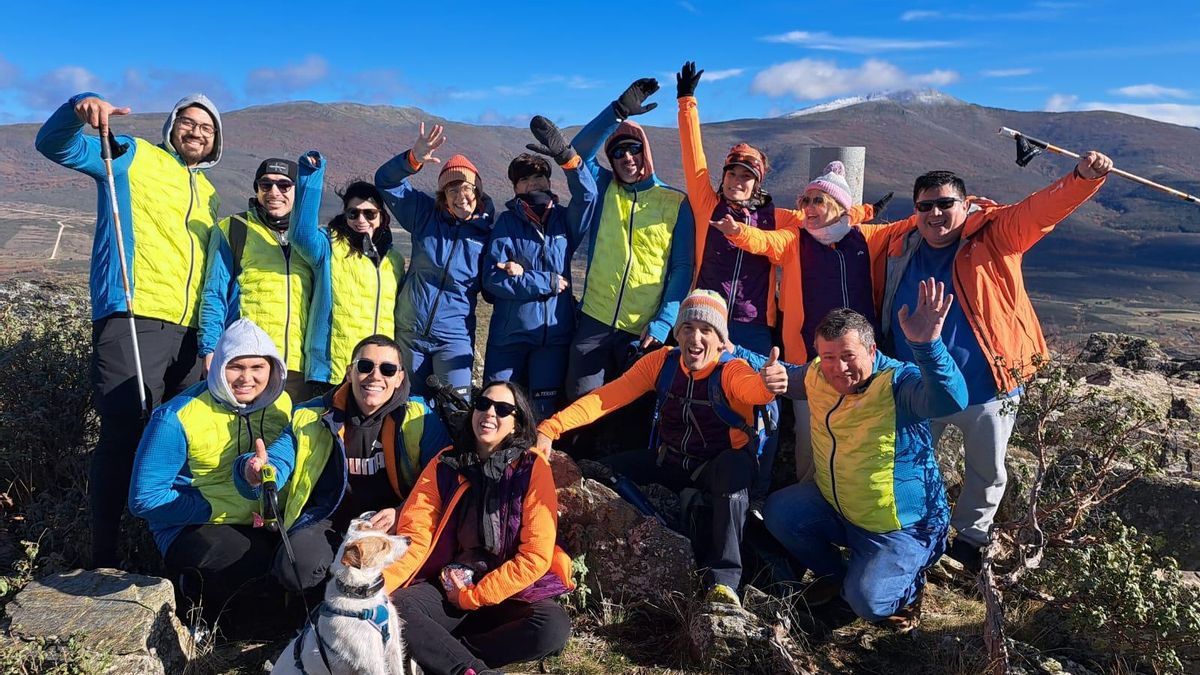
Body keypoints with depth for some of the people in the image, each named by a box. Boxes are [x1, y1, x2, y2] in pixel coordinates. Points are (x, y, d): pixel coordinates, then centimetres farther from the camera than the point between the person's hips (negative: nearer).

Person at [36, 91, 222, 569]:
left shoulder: (208, 195, 25)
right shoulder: (133, 156, 10)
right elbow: (56, 146, -1)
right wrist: (81, 108, -21)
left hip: (189, 332, 6)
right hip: (132, 320, -6)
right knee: (124, 434, -10)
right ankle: (103, 557, -1)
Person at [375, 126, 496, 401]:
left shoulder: (488, 231, -3)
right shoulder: (426, 214, 1)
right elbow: (386, 181, -2)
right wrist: (413, 159, -21)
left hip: (454, 335, -2)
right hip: (409, 330, 2)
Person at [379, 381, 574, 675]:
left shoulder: (533, 467, -8)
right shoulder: (445, 463, 1)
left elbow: (536, 555, -11)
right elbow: (415, 536, -6)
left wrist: (471, 597, -12)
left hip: (510, 591, -1)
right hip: (446, 589, 2)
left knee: (553, 627, -32)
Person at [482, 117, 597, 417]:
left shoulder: (564, 220, 7)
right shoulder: (507, 222, 0)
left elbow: (587, 195, -14)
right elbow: (493, 279, -10)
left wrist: (566, 155, -27)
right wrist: (548, 282, -11)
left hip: (555, 333, 2)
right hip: (509, 333, -1)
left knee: (544, 411, 7)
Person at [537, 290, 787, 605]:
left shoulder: (731, 370, -17)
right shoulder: (662, 361, -8)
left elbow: (749, 385, -43)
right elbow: (609, 396, -15)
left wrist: (765, 384, -69)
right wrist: (551, 427, -28)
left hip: (720, 467, -4)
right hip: (669, 462, 4)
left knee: (734, 468, -37)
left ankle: (723, 580, -33)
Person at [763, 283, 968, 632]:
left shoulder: (898, 382, -27)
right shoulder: (817, 375, -7)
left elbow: (951, 400, -48)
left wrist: (926, 344, -65)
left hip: (900, 525, -6)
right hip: (835, 506, 6)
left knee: (867, 603, -20)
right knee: (778, 512, -11)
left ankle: (909, 584, 18)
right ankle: (836, 575, 16)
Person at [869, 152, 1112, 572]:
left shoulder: (995, 236, -11)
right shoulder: (897, 246, -5)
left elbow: (1043, 208, -24)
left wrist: (1083, 177, -40)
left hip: (986, 390, -1)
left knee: (987, 472, 19)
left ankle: (969, 536, 45)